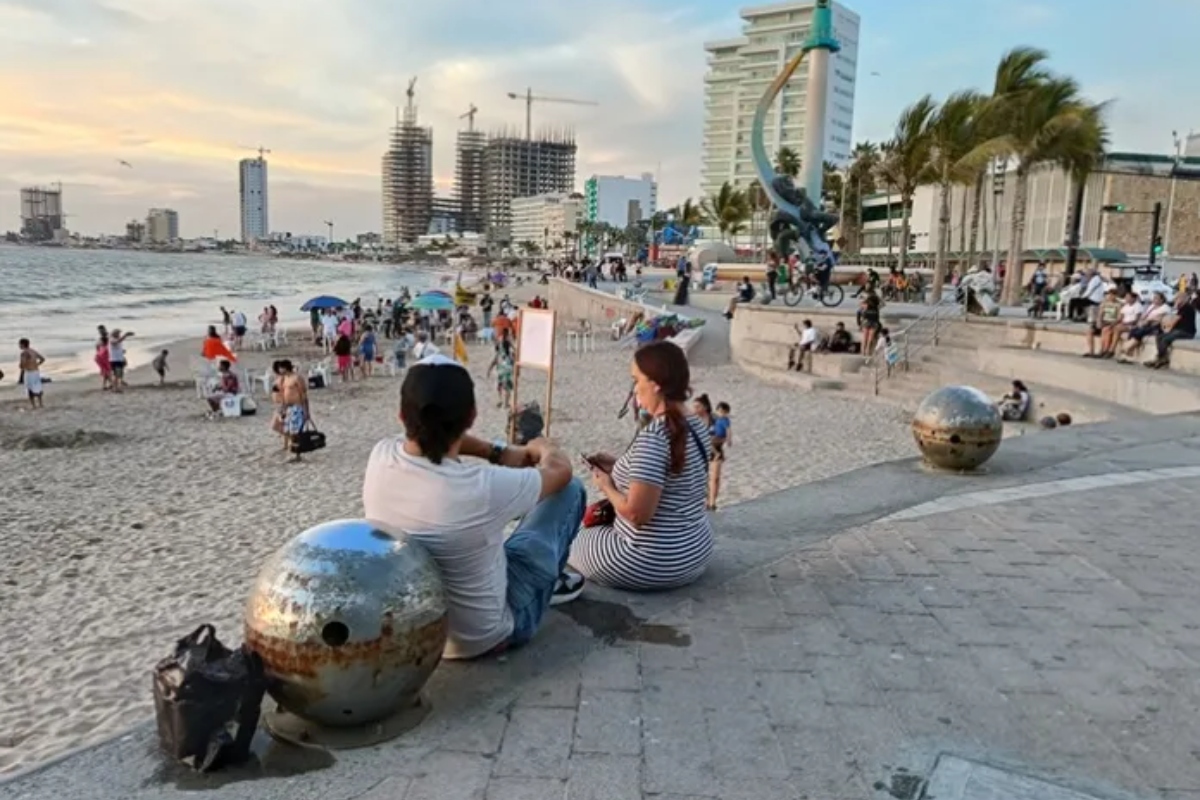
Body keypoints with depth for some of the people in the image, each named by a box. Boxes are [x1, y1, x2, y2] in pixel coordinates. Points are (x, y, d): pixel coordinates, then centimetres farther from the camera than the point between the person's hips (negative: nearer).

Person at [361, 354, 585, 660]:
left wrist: (499, 453, 0)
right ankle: (551, 579, 32)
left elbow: (435, 435, 5)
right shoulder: (484, 487, -33)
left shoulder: (380, 456, -19)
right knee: (570, 490, 4)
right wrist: (542, 448, 11)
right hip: (484, 636, -5)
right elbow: (560, 469, -11)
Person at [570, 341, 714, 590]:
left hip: (654, 563, -8)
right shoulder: (697, 427, 2)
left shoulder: (653, 436, -25)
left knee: (577, 539, 16)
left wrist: (607, 487, -8)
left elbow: (637, 513, -26)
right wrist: (618, 467, 10)